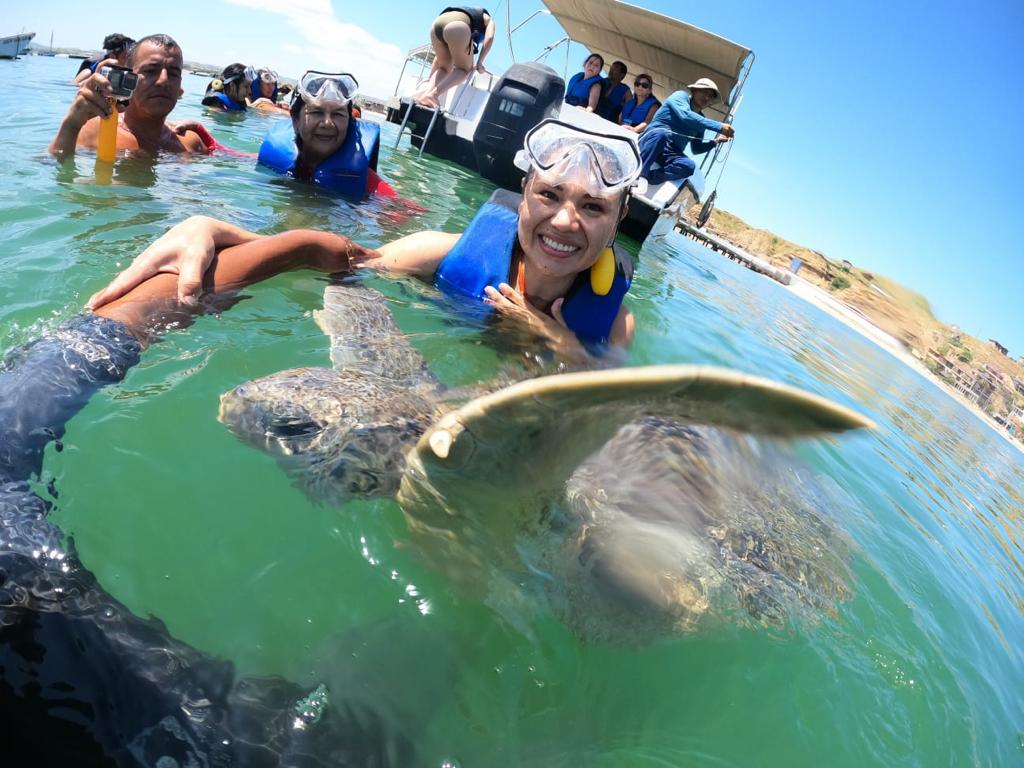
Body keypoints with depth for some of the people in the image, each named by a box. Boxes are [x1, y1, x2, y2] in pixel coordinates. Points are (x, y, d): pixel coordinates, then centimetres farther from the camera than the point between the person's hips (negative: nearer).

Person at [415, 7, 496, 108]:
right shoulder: (487, 19, 32)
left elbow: (440, 54, 39)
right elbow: (489, 37, 8)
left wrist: (430, 78, 38)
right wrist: (480, 62, 10)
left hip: (437, 24, 6)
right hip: (457, 27, -5)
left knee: (445, 68, 22)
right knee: (465, 68, 10)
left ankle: (427, 90, -5)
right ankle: (434, 94, -12)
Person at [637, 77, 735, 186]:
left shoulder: (701, 120, 20)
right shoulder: (681, 96, 2)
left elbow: (696, 149, 26)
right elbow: (685, 116, -21)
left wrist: (715, 141, 7)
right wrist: (719, 127, -25)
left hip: (672, 155, 5)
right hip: (652, 141, -5)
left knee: (689, 166, -30)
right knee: (661, 133, -41)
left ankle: (646, 177, -38)